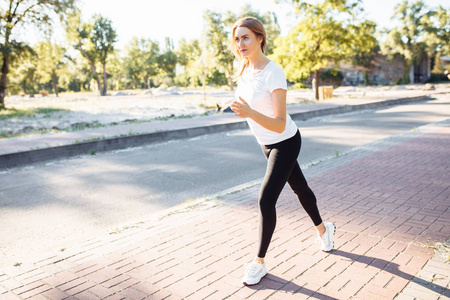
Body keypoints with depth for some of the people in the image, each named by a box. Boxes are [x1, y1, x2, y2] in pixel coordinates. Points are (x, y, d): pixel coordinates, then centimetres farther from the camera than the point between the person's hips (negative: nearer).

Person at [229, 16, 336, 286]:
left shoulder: (274, 73, -26)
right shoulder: (244, 70, -2)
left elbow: (280, 125, -32)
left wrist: (250, 113, -44)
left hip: (285, 143, -8)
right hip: (267, 144, 8)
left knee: (266, 201, -9)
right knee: (300, 188, 23)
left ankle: (260, 263, 9)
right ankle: (323, 228, 47)